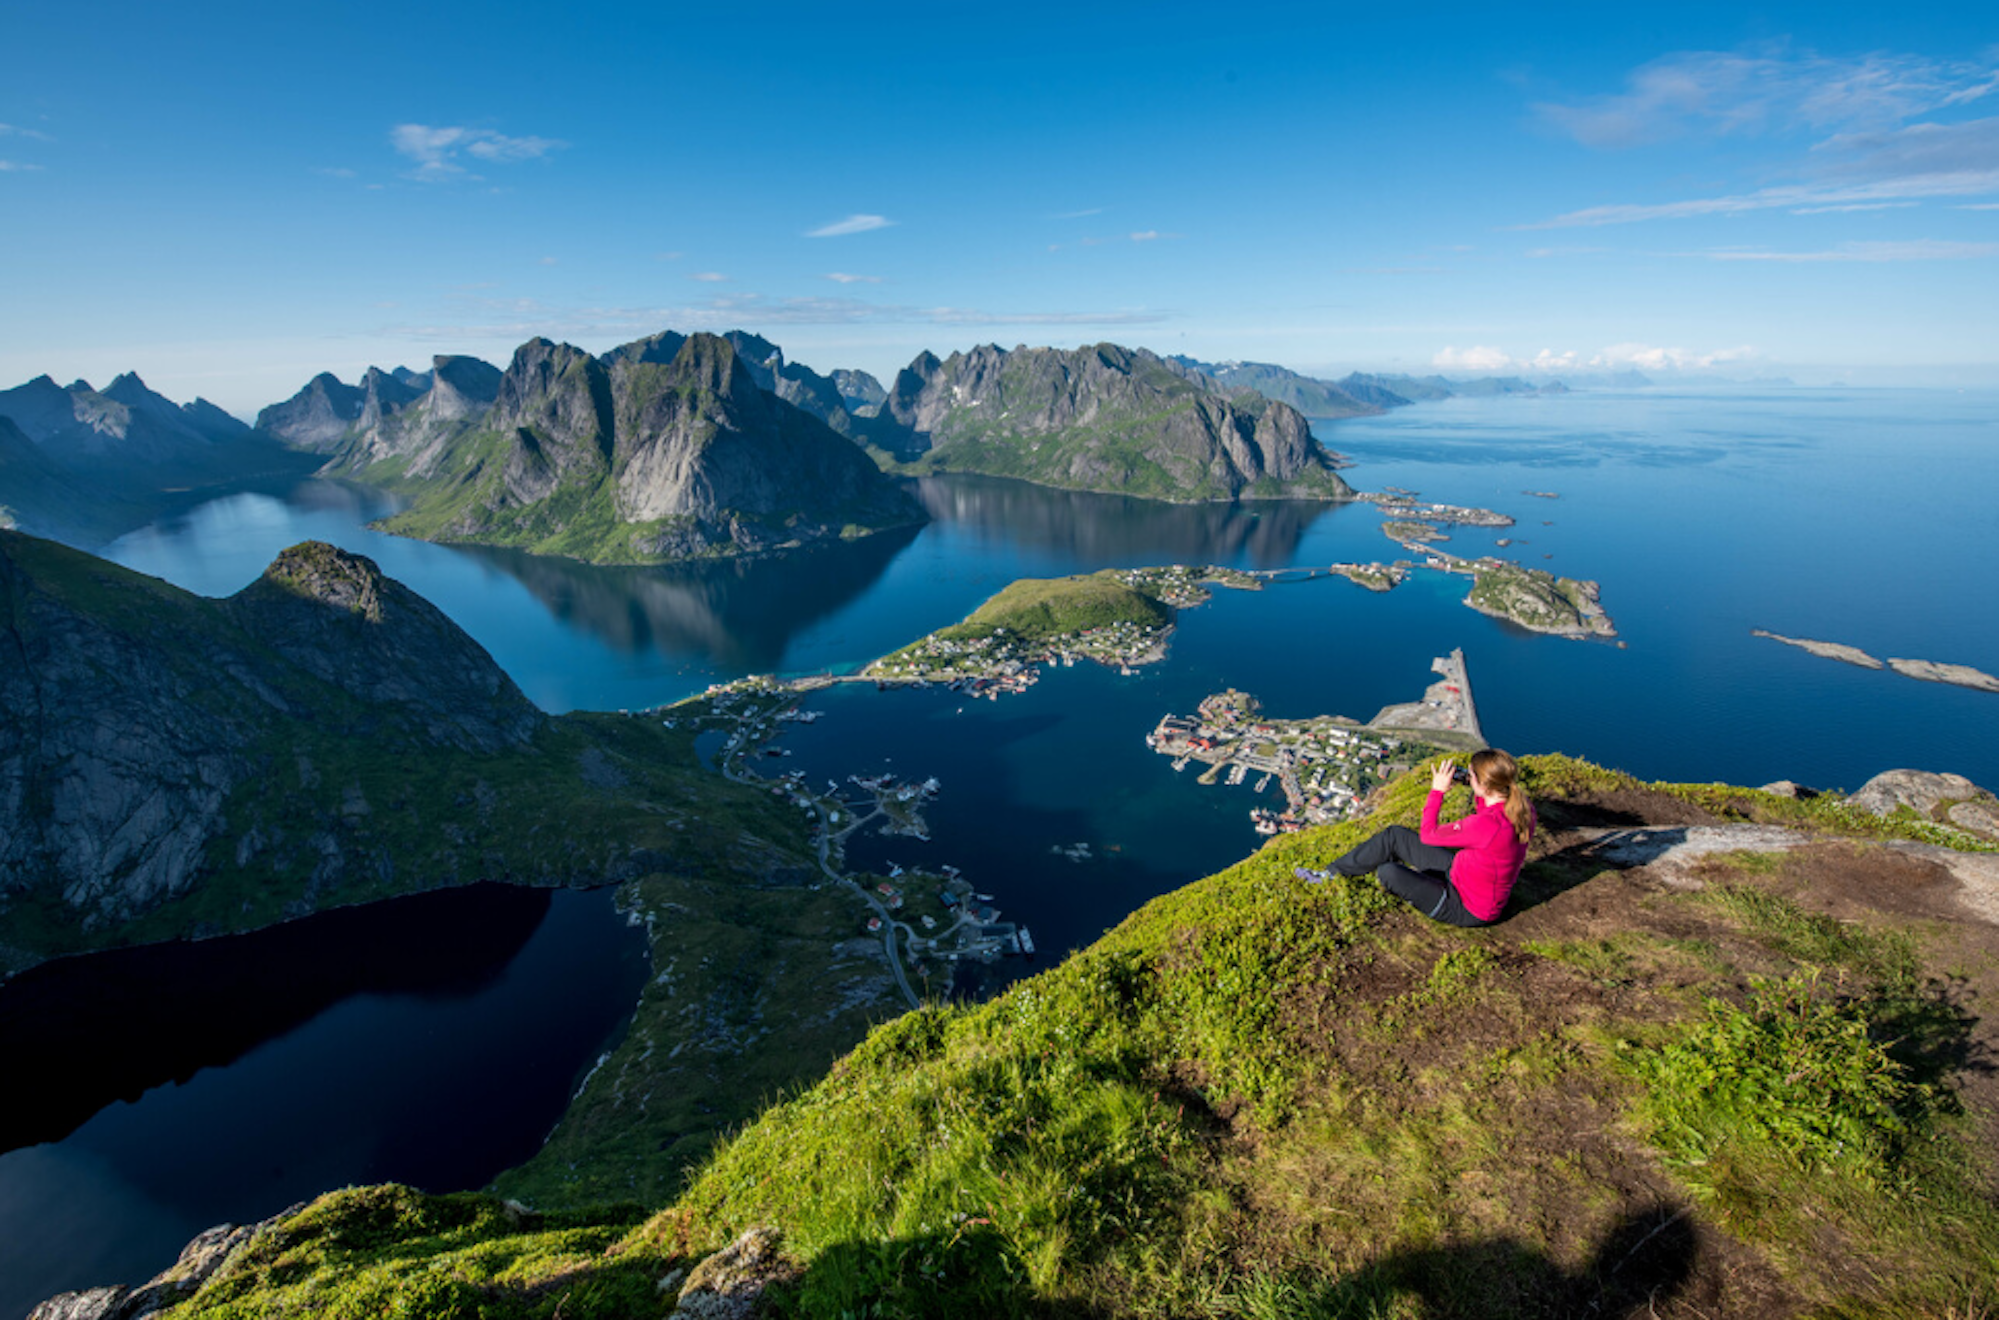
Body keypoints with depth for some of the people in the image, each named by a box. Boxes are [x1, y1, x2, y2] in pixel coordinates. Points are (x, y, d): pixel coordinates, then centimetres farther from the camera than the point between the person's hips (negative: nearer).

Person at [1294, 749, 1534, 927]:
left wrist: (1437, 791, -12)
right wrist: (1479, 795, 0)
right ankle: (1332, 873, 16)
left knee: (1387, 872, -24)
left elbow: (1428, 835, -21)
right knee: (1394, 836, 4)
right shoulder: (1523, 807, -11)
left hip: (1467, 909, -9)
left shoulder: (1489, 826, -37)